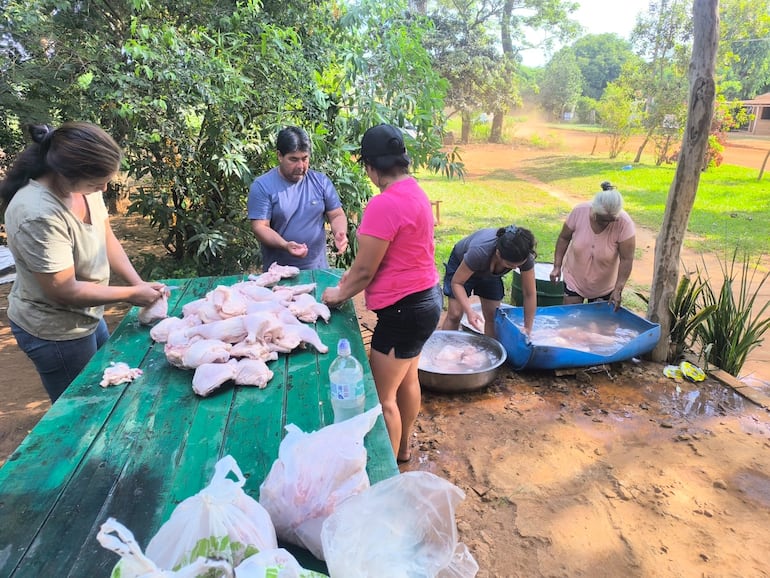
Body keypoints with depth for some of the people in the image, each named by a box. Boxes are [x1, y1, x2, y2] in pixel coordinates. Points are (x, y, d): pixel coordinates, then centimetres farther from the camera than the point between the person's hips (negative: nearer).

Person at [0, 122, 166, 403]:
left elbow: (107, 238, 0)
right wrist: (132, 294, -20)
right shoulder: (38, 214, -33)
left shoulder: (82, 183, -11)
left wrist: (139, 284, -11)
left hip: (86, 315, 8)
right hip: (56, 331, -8)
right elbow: (64, 291, -27)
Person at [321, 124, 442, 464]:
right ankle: (403, 449, 45)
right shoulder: (414, 192, 6)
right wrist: (355, 275, 14)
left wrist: (339, 294, 0)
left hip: (403, 309, -10)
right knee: (407, 378, 25)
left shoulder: (385, 204, -24)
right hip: (425, 297, 11)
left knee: (382, 396, 4)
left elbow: (364, 270, -17)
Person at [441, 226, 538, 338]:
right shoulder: (479, 252, -44)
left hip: (490, 272, 4)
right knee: (454, 315, -6)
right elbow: (456, 282, -31)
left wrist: (527, 329, -23)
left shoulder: (524, 255, -34)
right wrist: (469, 311, -43)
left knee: (492, 316, 1)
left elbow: (530, 294, -24)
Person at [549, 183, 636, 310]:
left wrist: (618, 289, -21)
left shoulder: (624, 223, -24)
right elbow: (564, 238, -6)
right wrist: (557, 266, -8)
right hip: (574, 278, 1)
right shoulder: (579, 211, -21)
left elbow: (626, 259, -19)